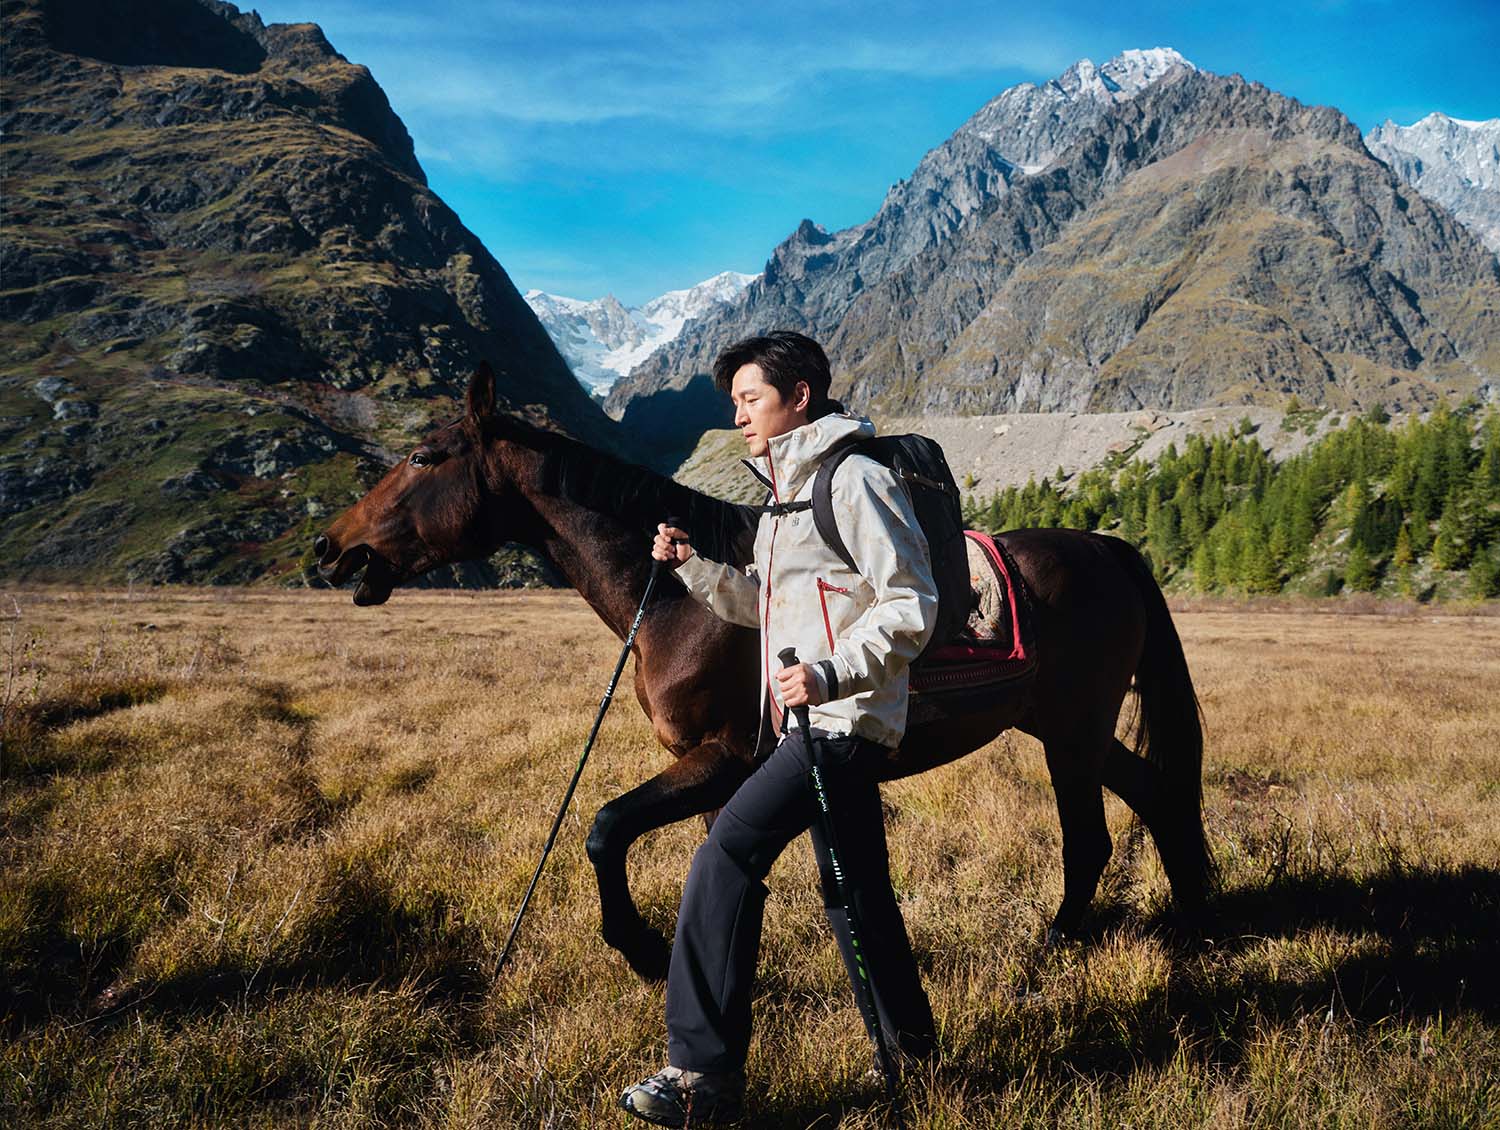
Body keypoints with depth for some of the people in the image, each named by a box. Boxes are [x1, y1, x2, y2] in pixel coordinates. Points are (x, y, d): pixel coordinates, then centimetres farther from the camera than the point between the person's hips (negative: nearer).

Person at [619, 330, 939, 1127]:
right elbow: (766, 604, 24)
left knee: (728, 855, -18)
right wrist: (692, 567, 9)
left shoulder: (855, 479, -12)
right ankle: (909, 1042, 36)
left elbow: (911, 606, -16)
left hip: (843, 720, -10)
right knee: (853, 888, 18)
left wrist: (831, 673, -28)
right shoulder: (784, 493, 18)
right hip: (807, 719, 10)